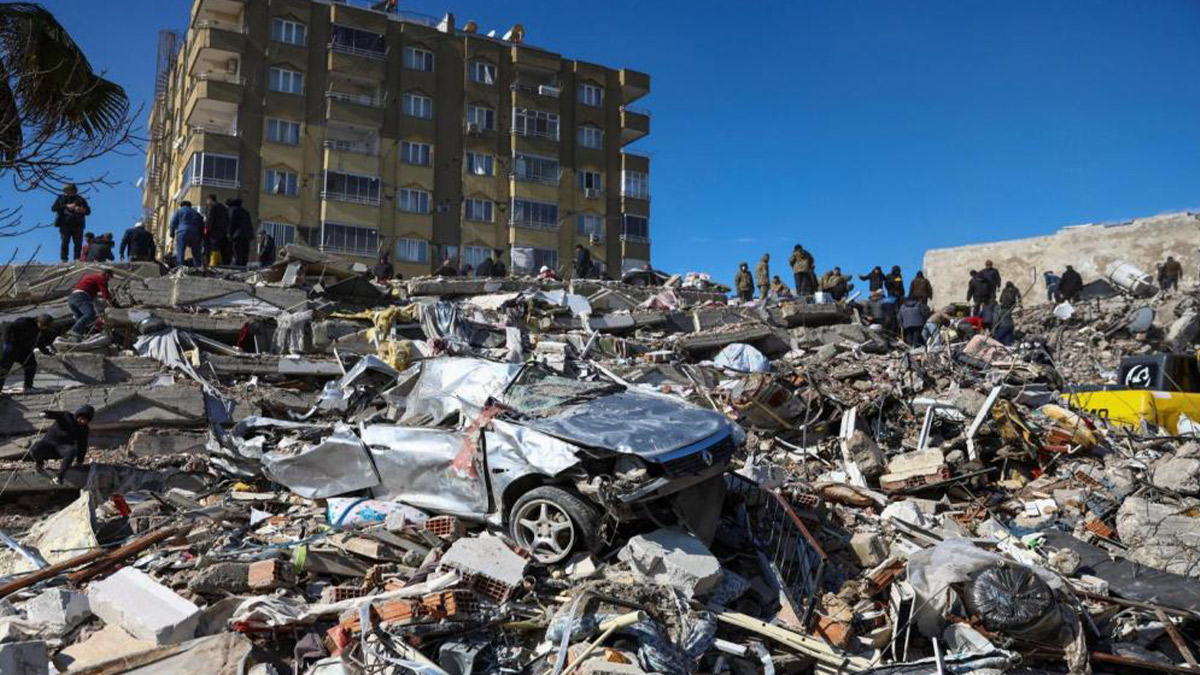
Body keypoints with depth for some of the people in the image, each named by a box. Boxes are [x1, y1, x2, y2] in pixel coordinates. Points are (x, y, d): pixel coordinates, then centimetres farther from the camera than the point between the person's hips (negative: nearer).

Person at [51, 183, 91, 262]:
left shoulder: (80, 199, 16)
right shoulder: (61, 198, 12)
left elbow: (88, 211, 14)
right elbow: (53, 208, 0)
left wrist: (82, 210, -9)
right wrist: (66, 206, -12)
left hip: (78, 225, 2)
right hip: (65, 224, -1)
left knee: (78, 244, -5)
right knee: (65, 242, -10)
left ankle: (77, 261, -2)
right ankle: (64, 260, -10)